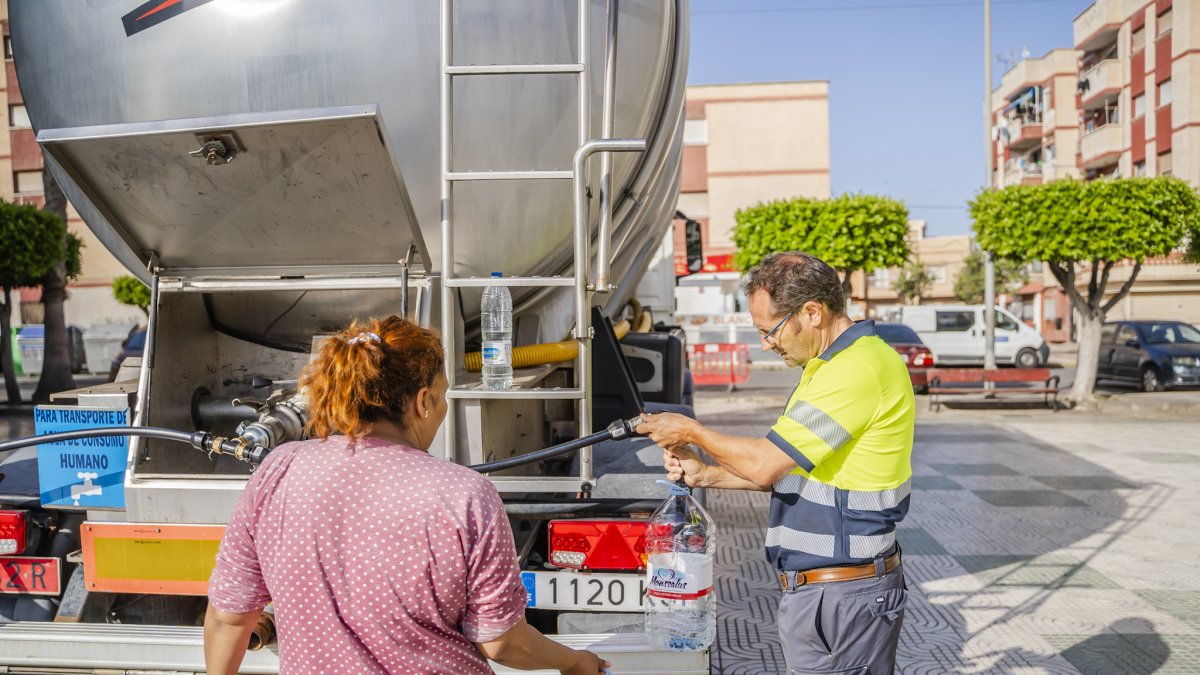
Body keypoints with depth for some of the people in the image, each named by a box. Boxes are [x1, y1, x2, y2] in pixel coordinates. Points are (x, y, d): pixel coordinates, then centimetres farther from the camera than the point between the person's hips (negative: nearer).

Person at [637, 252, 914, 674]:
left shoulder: (858, 368, -21)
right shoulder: (834, 366, 13)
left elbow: (766, 464, -22)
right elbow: (791, 468, 17)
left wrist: (692, 432, -7)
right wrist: (706, 475, 7)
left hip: (843, 595, -10)